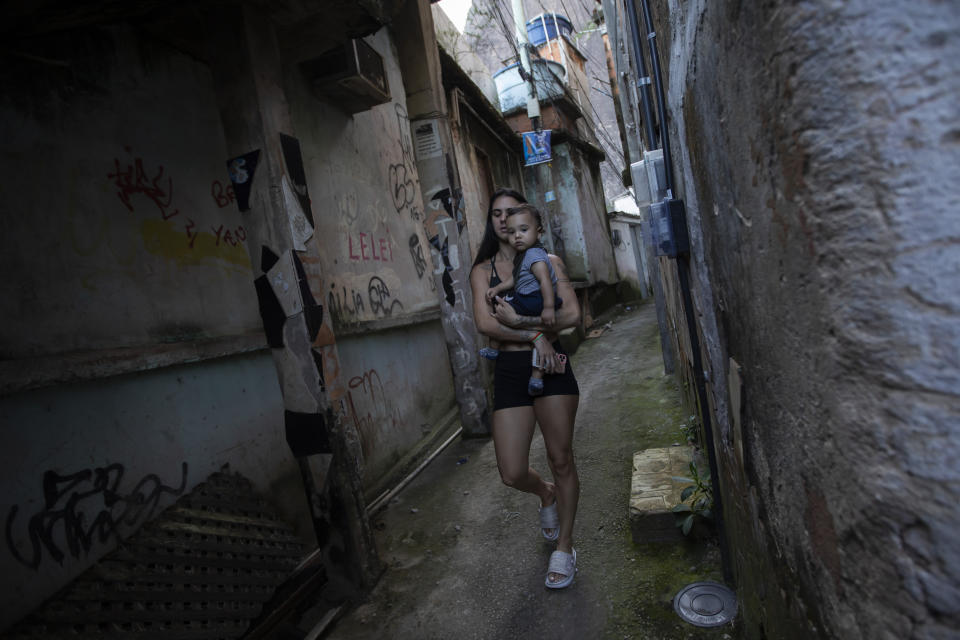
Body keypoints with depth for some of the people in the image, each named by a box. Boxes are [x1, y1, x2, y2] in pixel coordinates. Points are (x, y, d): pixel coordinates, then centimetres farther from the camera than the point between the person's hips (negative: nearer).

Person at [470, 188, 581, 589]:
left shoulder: (547, 262, 7)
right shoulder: (483, 270, 8)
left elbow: (572, 314, -5)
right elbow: (484, 323, -7)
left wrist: (520, 322, -13)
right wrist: (535, 336, -14)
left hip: (551, 367, -1)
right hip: (510, 371, 1)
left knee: (561, 460, 6)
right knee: (512, 474, 0)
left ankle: (564, 547, 28)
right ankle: (546, 494, 38)